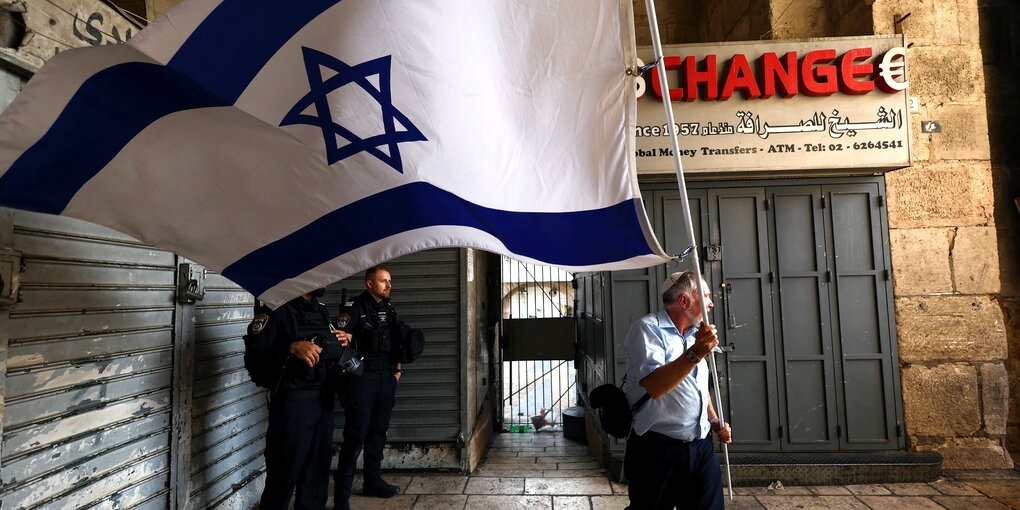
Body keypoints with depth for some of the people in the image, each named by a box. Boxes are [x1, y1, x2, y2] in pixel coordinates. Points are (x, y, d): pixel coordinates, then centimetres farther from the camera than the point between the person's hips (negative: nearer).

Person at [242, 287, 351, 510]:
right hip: (292, 402, -7)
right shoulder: (277, 307, -11)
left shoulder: (322, 311, 12)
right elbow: (254, 356, -18)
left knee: (318, 468, 16)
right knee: (284, 475, 3)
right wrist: (292, 348, -30)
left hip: (324, 400, 7)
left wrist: (341, 341, 4)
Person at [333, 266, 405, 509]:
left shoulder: (388, 309, 13)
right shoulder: (354, 308, -9)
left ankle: (373, 482, 29)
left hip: (386, 378, 7)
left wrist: (397, 367, 14)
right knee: (356, 435, -4)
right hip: (361, 379, -7)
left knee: (378, 432, 15)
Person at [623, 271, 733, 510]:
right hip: (658, 450, -7)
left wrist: (715, 421, 11)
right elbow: (654, 387, -27)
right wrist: (695, 353, -33)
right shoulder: (648, 329, -13)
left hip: (701, 447, 7)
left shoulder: (694, 334, 14)